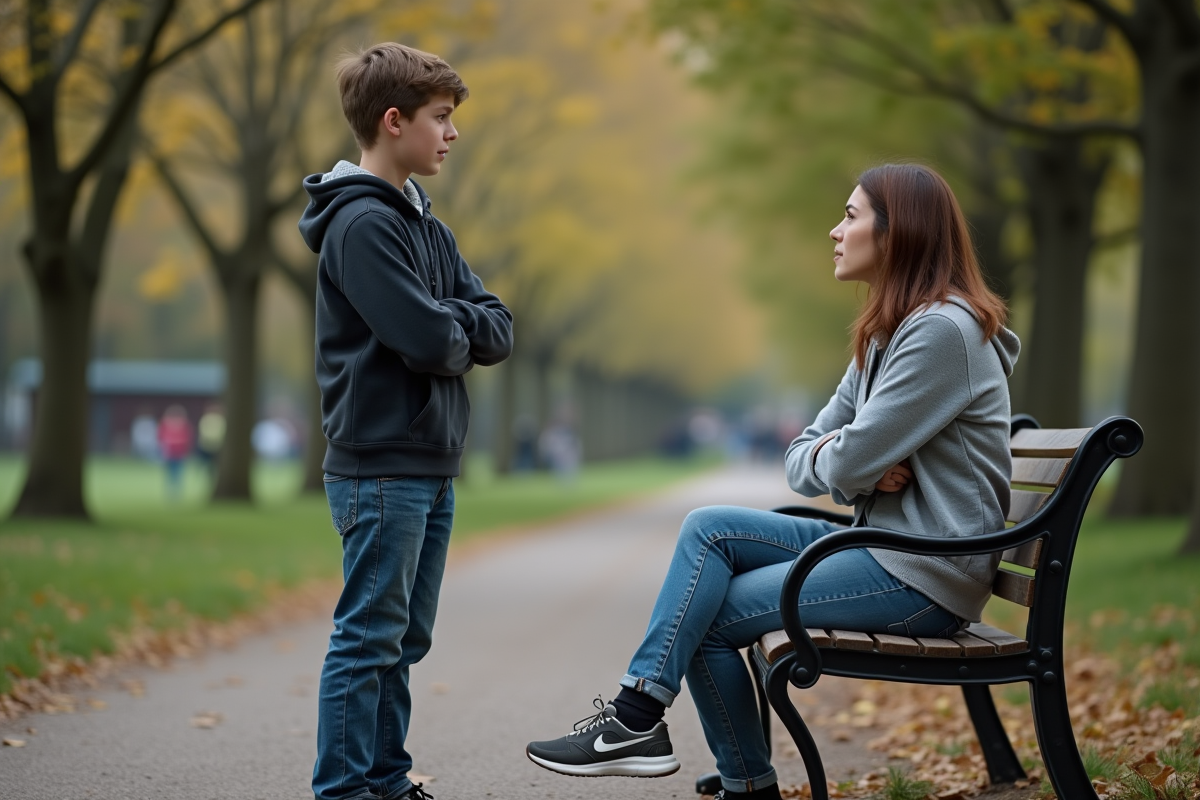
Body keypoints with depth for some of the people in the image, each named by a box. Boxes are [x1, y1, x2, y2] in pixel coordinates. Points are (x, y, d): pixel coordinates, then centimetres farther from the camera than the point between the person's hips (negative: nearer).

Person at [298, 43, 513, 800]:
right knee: (369, 637, -5)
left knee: (405, 638, 14)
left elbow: (499, 331, 9)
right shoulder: (360, 224, -14)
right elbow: (428, 341, -22)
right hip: (381, 466, -9)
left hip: (431, 466, 9)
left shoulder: (425, 225, 15)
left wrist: (446, 322, -9)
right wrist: (458, 336, -1)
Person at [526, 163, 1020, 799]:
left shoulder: (943, 330, -17)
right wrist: (857, 468, -11)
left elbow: (848, 462, -21)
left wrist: (830, 458, 3)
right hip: (883, 546, 9)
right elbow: (803, 459, 11)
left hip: (924, 576, -9)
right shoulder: (884, 336, 16)